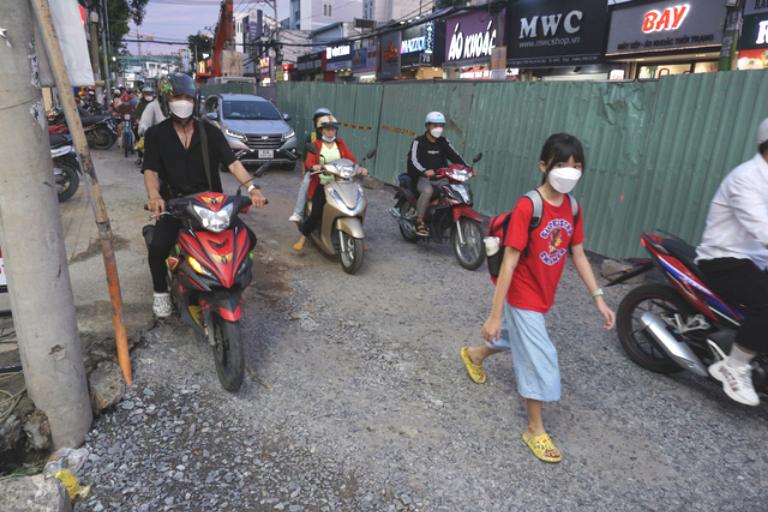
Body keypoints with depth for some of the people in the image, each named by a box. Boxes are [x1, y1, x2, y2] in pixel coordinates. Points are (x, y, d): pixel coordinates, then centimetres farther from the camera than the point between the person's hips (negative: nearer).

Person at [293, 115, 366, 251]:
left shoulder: (340, 144, 14)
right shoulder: (316, 145, 8)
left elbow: (350, 158, 0)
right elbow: (309, 160, -10)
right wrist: (313, 166, -34)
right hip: (321, 184, -2)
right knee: (316, 213, -17)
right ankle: (303, 238, 4)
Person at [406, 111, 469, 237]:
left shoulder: (443, 142, 14)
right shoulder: (418, 142, -2)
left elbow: (455, 156, 7)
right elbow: (413, 160, -17)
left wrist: (468, 168, -11)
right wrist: (424, 171, -39)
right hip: (421, 178, -5)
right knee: (428, 190, -38)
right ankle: (419, 221, -23)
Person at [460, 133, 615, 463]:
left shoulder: (572, 207, -3)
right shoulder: (527, 207, -25)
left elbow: (578, 254, 6)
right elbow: (509, 262, -26)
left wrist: (598, 297, 1)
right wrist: (495, 315, -25)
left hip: (545, 296, 7)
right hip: (523, 296, -7)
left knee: (516, 337, 28)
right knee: (540, 360, 0)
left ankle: (475, 354, 58)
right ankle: (535, 430, 21)